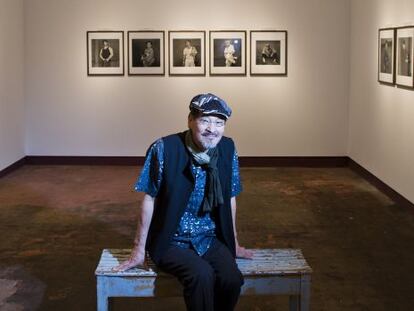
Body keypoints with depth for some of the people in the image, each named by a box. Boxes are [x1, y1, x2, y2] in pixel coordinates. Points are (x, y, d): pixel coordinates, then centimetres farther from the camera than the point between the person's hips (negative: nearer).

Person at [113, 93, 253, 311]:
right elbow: (149, 200, -8)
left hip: (210, 239, 4)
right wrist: (139, 250, -4)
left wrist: (233, 243, 15)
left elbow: (230, 199, 8)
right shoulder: (164, 149, -16)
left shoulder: (228, 149, -3)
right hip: (171, 241, -3)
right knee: (202, 274, -32)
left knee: (232, 279, -24)